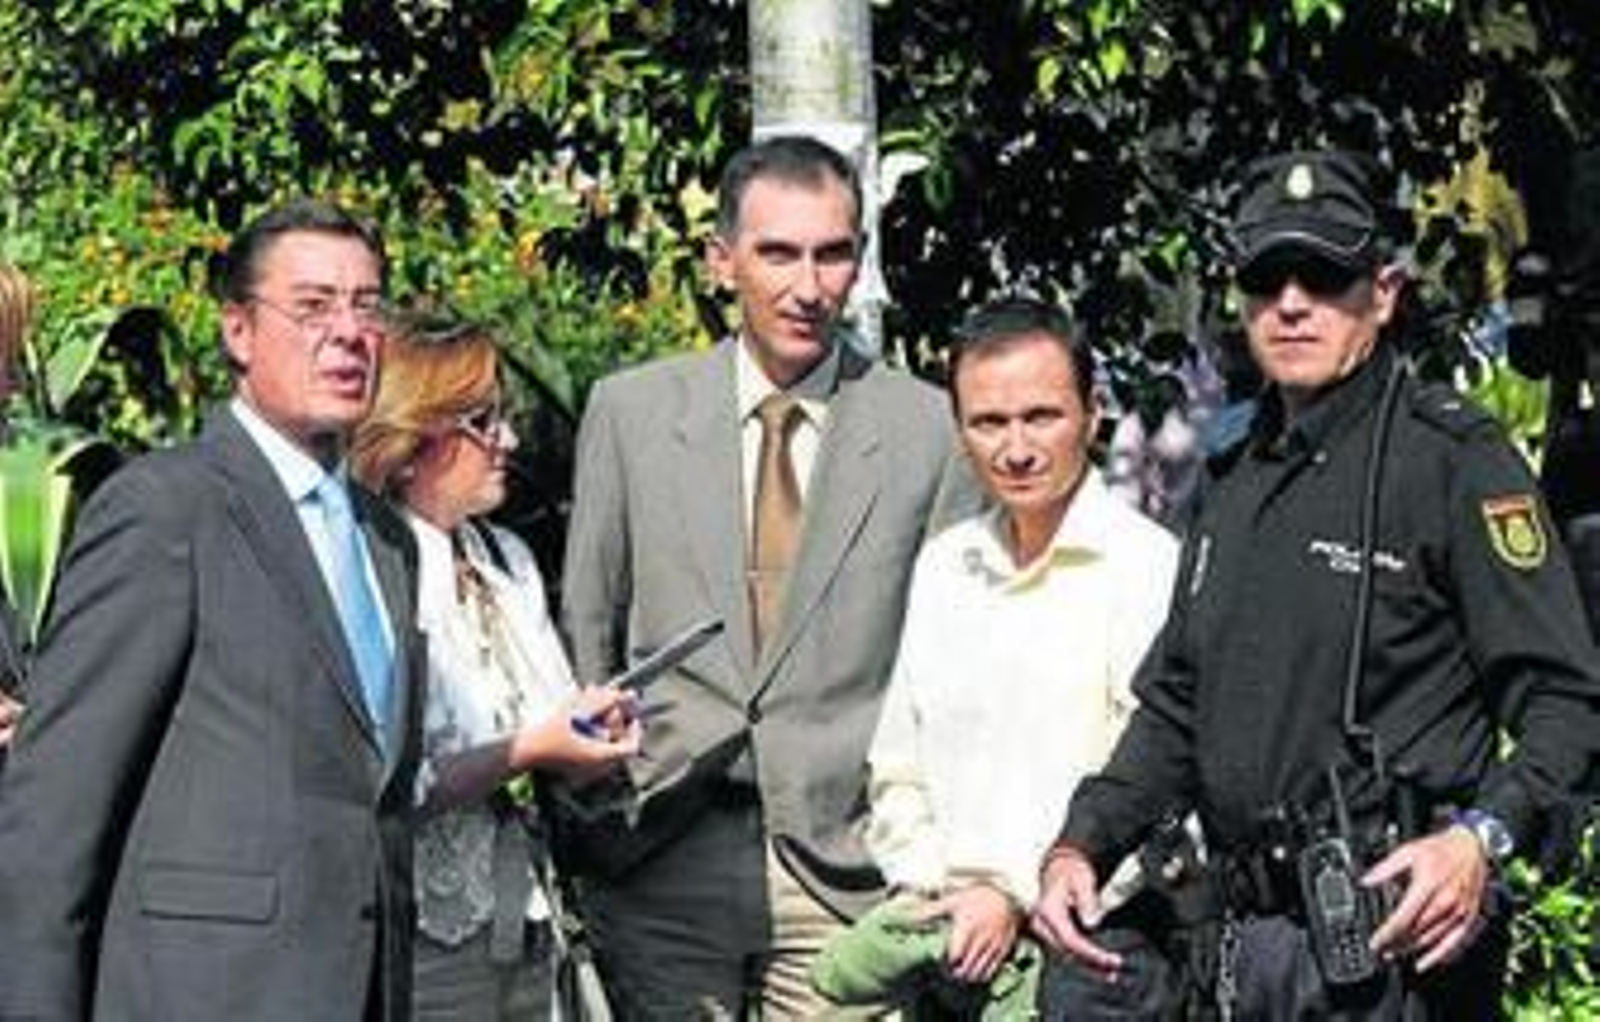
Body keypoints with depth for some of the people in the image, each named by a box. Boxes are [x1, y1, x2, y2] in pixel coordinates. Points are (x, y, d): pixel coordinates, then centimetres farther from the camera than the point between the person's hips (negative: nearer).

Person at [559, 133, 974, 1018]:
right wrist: (583, 814, 7)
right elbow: (584, 627, 11)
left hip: (846, 860, -1)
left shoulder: (926, 429, 2)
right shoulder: (631, 411, 6)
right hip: (659, 854, 1)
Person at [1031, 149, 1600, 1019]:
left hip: (1386, 944, -7)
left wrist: (1482, 839, -26)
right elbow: (1173, 703, 22)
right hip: (1242, 940, 7)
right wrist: (1080, 845, 9)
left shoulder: (1455, 459, -7)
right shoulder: (1237, 480, 16)